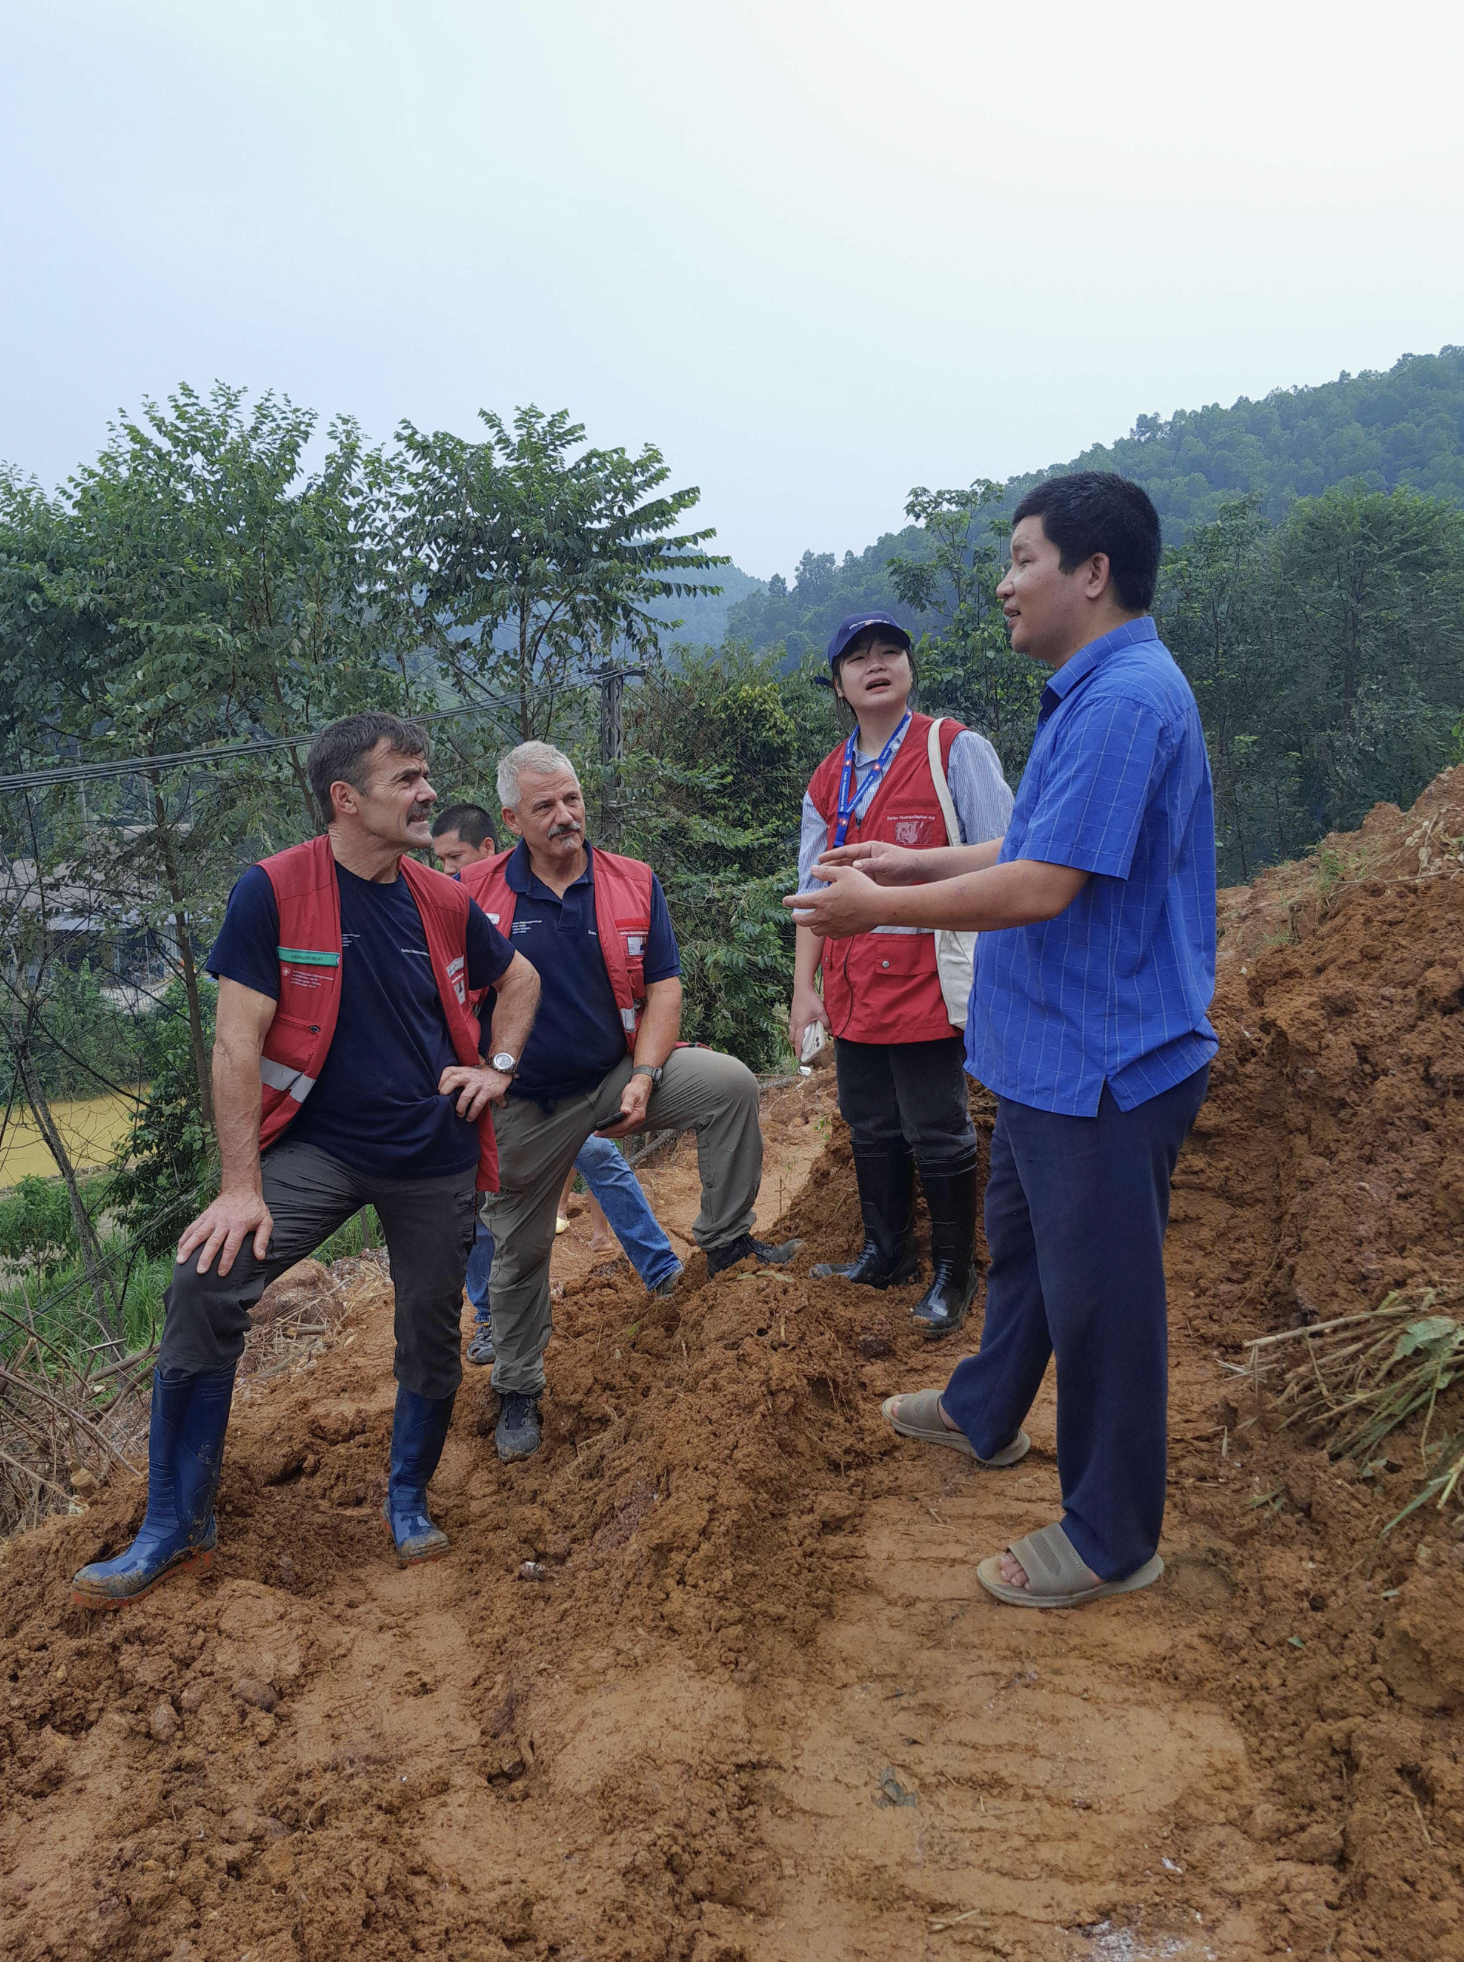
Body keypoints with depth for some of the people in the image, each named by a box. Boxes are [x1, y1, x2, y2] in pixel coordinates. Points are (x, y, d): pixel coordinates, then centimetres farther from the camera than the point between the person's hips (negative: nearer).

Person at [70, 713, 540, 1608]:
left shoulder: (446, 903, -1)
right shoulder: (273, 892, -12)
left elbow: (520, 978, 19)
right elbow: (238, 1043, -14)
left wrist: (497, 1067, 5)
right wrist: (241, 1186, -17)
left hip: (435, 1155, 3)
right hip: (318, 1143, -3)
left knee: (432, 1335, 8)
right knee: (205, 1287, -21)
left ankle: (409, 1499, 36)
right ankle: (177, 1524, -4)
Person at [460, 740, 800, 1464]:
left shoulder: (634, 884, -3)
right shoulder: (474, 893, -8)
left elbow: (664, 986, -3)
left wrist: (643, 1078, -15)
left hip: (617, 1073, 1)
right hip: (521, 1105, -1)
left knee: (730, 1083, -20)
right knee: (519, 1253, 10)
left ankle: (726, 1239, -5)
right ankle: (517, 1390, 32)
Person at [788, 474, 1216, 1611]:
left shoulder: (1126, 701, -24)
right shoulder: (1092, 694, 11)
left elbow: (1041, 887, -28)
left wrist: (880, 908, -17)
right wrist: (913, 866, 15)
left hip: (1107, 1062, -11)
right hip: (1050, 1052, 11)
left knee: (1100, 1292, 3)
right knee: (1020, 1240, 26)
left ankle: (1113, 1539, 21)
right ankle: (986, 1416, 49)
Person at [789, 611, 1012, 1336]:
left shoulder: (955, 750, -4)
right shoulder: (827, 781, 12)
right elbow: (814, 889, 16)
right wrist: (804, 987, 11)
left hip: (927, 982, -6)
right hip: (852, 991, 6)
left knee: (937, 1136, 2)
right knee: (871, 1128, 16)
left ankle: (953, 1272, 18)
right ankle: (885, 1253, 33)